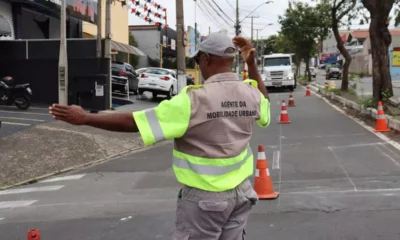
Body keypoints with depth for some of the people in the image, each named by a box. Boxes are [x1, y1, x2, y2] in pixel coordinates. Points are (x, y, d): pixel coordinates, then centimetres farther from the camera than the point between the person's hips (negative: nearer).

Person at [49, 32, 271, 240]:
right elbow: (264, 103, 26)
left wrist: (84, 118, -12)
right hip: (241, 191, 6)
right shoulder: (251, 94, -2)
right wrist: (252, 64, 25)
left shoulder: (195, 100, -20)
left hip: (205, 196, -6)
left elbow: (134, 122, -19)